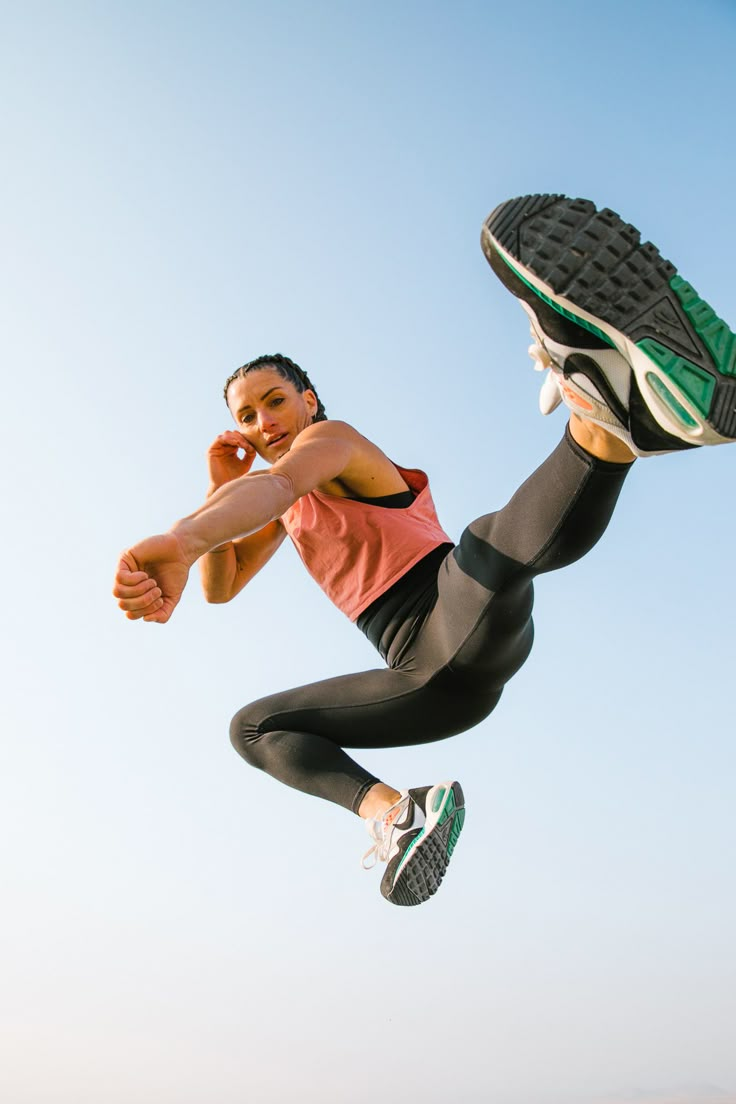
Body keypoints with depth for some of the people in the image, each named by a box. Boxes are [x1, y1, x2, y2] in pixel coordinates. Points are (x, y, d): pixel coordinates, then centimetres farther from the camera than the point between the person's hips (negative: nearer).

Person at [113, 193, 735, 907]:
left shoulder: (330, 439, 0)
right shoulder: (295, 506, 26)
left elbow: (271, 483, -25)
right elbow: (222, 587, 25)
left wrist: (181, 538, -47)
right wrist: (219, 486, 9)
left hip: (466, 623, -9)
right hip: (433, 681, 9)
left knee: (499, 540, -40)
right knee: (253, 728, 13)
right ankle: (391, 810, -11)